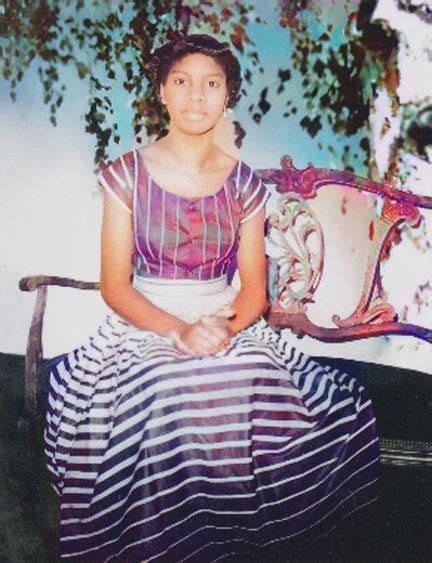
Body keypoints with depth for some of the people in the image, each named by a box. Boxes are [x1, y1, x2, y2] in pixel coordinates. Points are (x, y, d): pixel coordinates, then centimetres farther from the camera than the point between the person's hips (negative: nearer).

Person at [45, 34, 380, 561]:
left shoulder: (243, 183, 7)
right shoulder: (127, 173, 1)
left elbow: (254, 288, 7)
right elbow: (115, 286, -3)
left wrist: (227, 327, -16)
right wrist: (178, 331, -19)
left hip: (229, 326, 2)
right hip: (143, 327, -2)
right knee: (168, 411, -33)